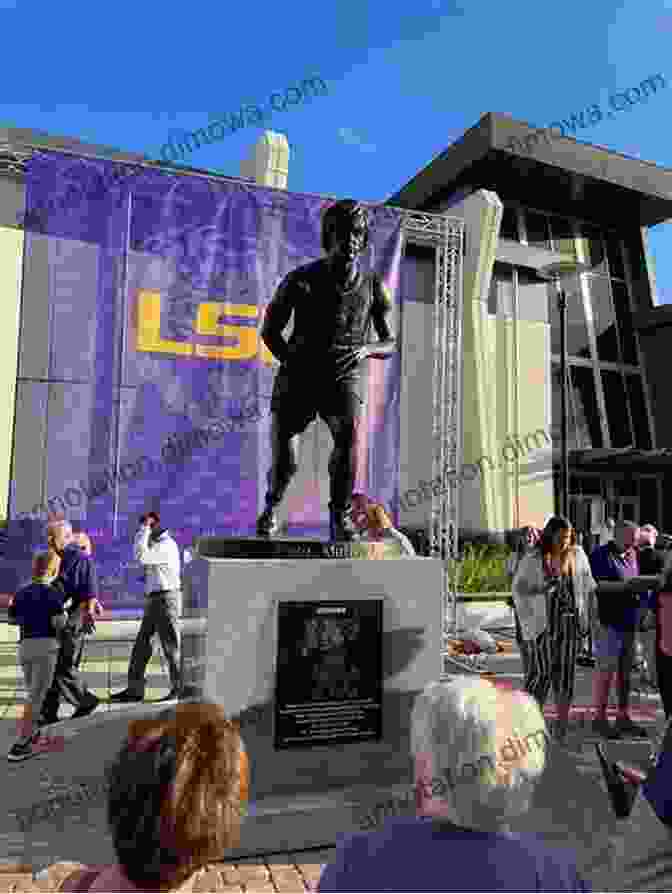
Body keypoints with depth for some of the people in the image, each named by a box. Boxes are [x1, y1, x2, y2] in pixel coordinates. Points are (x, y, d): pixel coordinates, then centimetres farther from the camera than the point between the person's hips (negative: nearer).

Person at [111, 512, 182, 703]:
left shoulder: (167, 545, -14)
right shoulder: (157, 544, 17)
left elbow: (140, 555, -24)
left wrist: (145, 529, -17)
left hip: (166, 599, -10)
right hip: (154, 601, 10)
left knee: (171, 646, -3)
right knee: (141, 645, 9)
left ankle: (179, 689, 7)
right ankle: (134, 689, 14)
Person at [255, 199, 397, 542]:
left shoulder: (373, 286, 3)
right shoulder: (301, 279, 0)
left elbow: (390, 343, 7)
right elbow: (269, 331, 9)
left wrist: (367, 349, -16)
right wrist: (291, 360, -7)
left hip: (343, 379, 0)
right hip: (298, 377, 0)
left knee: (348, 429, -33)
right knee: (285, 465, -9)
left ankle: (340, 515, -18)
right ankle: (272, 505, 26)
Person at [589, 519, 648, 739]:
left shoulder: (632, 554, 14)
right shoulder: (601, 554, -9)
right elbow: (597, 585, -16)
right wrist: (628, 585, -21)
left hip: (630, 623, 7)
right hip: (608, 622, -7)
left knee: (625, 671, 13)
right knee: (606, 670, -2)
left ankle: (623, 718, 23)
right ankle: (600, 719, 8)